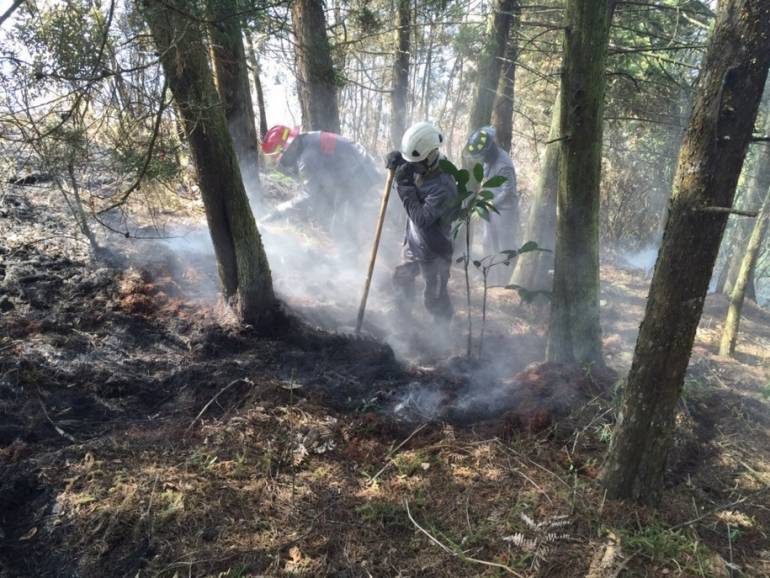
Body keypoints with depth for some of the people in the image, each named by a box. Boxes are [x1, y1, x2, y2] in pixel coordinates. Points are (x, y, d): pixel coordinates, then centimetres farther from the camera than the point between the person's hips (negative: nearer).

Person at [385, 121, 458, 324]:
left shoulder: (443, 187, -30)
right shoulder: (419, 168, -6)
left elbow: (421, 218, -33)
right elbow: (400, 156, 14)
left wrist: (405, 185, -29)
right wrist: (395, 159, -12)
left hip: (434, 254, -9)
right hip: (412, 244, 9)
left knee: (435, 300, 4)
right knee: (401, 280, 27)